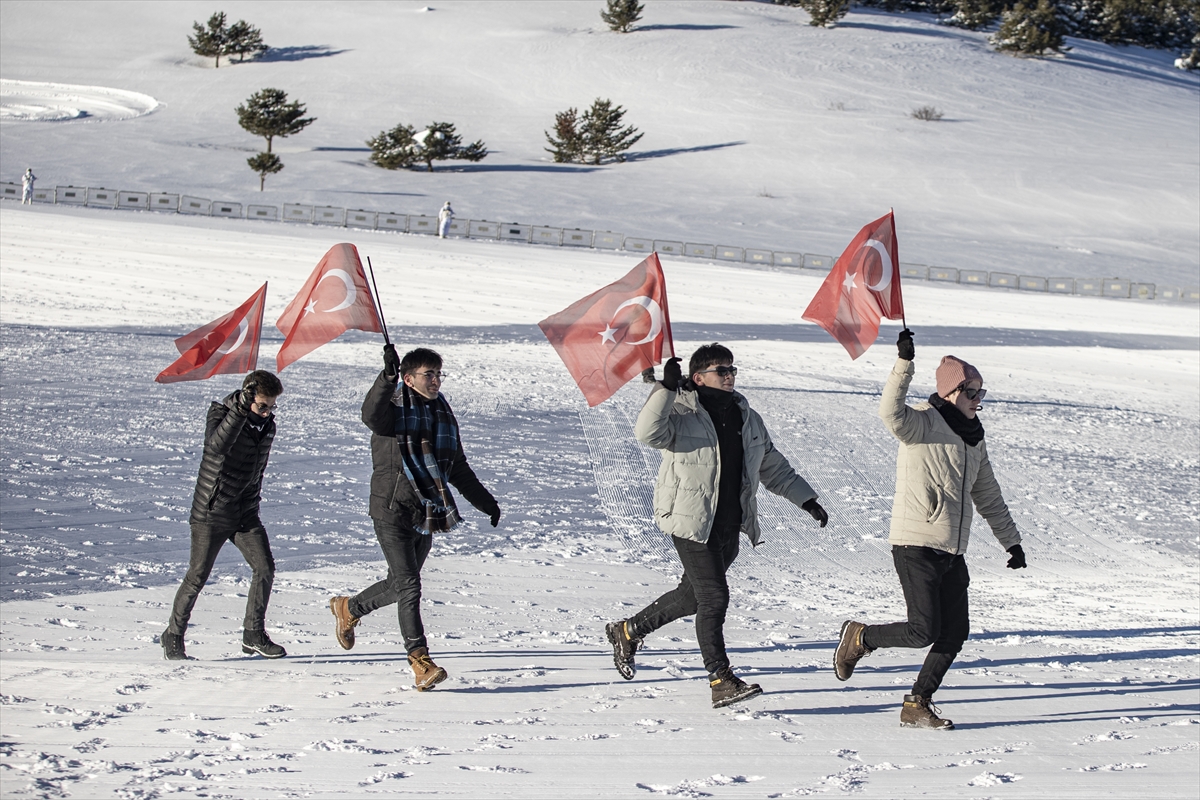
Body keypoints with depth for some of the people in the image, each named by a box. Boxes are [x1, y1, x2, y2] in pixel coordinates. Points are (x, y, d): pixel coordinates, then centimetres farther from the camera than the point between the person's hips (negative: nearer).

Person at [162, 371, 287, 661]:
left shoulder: (267, 424, 4)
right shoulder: (220, 413, -14)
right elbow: (217, 445, -38)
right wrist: (241, 409, -47)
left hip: (246, 513, 5)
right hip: (212, 512, -5)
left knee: (265, 567, -8)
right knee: (197, 577, 0)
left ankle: (254, 635, 4)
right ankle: (173, 636, 16)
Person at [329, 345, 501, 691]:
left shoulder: (444, 416, 15)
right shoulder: (394, 409, -5)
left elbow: (459, 469, 25)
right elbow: (371, 415, -31)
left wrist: (486, 503, 26)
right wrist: (387, 378, -44)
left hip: (427, 515, 7)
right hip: (392, 510, -7)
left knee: (400, 585, 15)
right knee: (408, 587, -14)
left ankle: (348, 609, 40)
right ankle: (420, 661, -14)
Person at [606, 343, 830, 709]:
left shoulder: (747, 418, 14)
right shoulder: (682, 414, -7)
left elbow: (773, 467, 23)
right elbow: (648, 433, -27)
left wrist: (806, 499, 19)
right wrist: (666, 389, -30)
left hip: (730, 526, 7)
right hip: (692, 523, -7)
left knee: (693, 595, 16)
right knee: (714, 596, -12)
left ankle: (628, 631, 36)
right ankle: (721, 680, -8)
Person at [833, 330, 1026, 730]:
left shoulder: (974, 438, 17)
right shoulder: (922, 423, -8)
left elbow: (988, 497, 25)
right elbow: (891, 412, -32)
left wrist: (1011, 541, 23)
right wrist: (904, 363, -41)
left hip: (952, 553, 8)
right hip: (916, 546, -8)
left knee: (955, 633, 4)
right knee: (924, 631, -11)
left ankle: (917, 705, 14)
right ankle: (860, 637, 14)